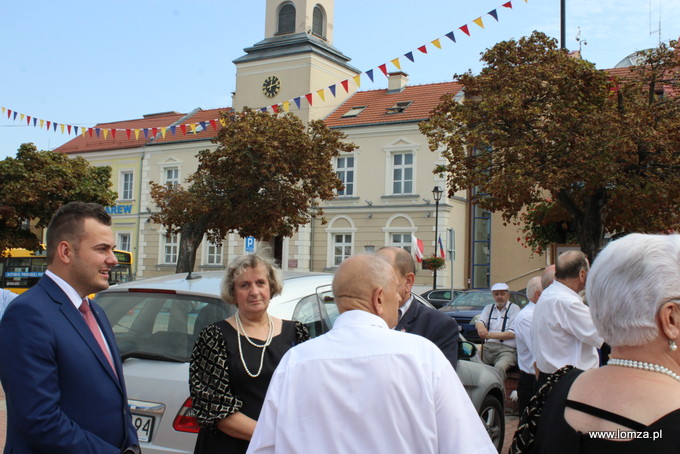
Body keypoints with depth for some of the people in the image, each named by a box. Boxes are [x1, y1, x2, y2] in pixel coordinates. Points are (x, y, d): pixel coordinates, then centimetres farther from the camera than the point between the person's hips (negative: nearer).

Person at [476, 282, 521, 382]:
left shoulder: (514, 308, 7)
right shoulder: (489, 308, 22)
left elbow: (512, 334, -3)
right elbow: (479, 322, 6)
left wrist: (489, 334, -10)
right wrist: (480, 326, -21)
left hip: (507, 349, -4)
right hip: (487, 347, 4)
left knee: (499, 367, -35)